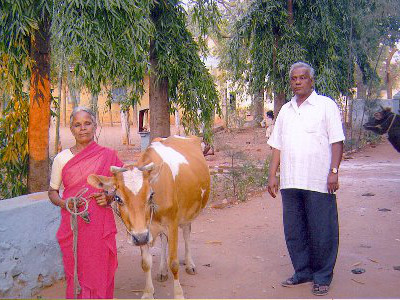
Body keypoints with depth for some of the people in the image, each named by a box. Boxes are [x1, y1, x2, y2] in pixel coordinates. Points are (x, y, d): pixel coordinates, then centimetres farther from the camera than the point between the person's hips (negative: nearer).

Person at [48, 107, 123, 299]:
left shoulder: (108, 156, 3)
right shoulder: (62, 158, 4)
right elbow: (52, 191, 12)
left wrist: (109, 197, -9)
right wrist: (63, 203, -9)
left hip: (101, 226, 0)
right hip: (72, 227, 1)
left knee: (100, 274, 3)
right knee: (75, 275, 5)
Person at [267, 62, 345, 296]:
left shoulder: (326, 105, 2)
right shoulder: (285, 110, 16)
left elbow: (337, 141, -4)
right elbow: (277, 146, 16)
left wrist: (334, 171, -13)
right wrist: (272, 175, 10)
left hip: (319, 182, -5)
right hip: (290, 182, 5)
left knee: (322, 231, 1)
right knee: (294, 231, 10)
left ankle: (322, 277, 15)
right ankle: (303, 272, 25)